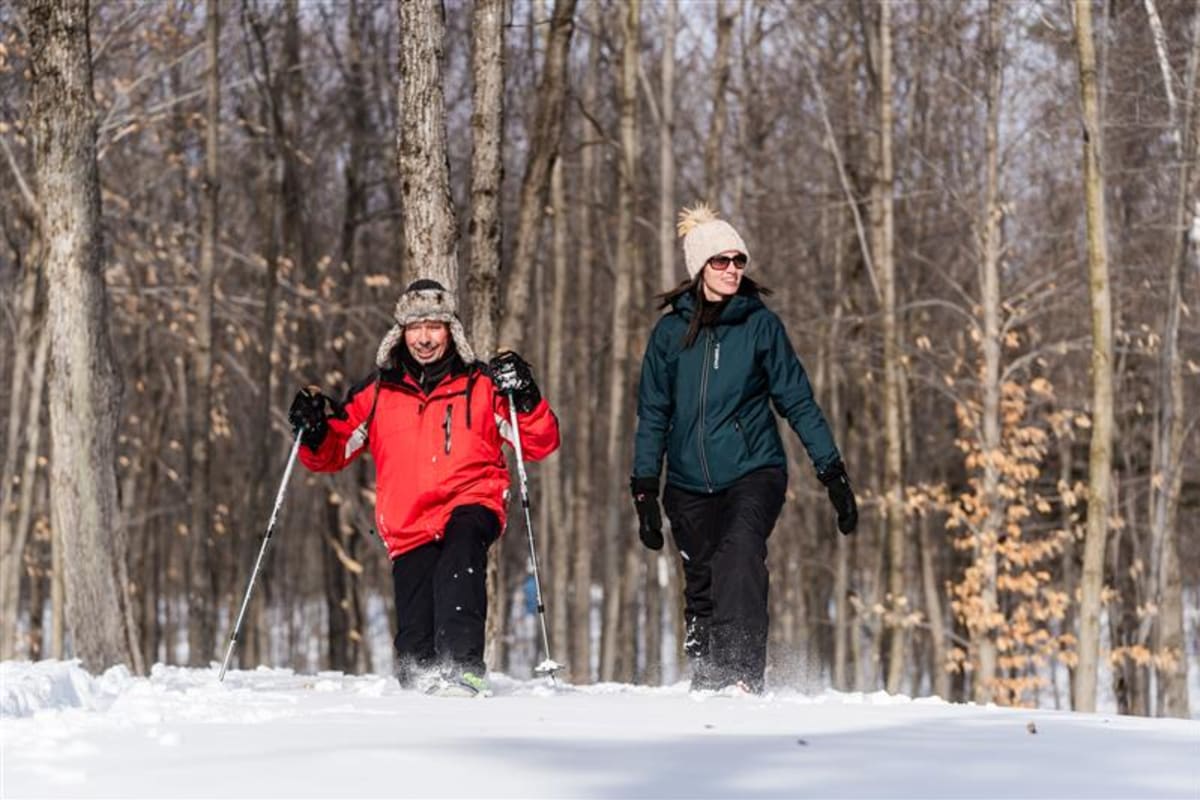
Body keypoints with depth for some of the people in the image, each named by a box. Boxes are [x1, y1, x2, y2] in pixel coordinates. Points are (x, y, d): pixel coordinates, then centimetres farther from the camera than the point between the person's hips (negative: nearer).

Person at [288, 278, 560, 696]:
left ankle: (463, 667, -47)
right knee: (414, 650, -2)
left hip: (470, 508, -2)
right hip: (408, 526, 2)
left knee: (460, 555, -38)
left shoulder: (481, 386, 8)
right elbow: (331, 454, 17)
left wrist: (525, 400, -13)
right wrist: (314, 432, -4)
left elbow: (542, 444, 5)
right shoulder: (377, 393, 13)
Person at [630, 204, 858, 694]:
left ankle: (744, 675, -36)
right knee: (701, 590, 4)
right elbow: (653, 415, 9)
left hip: (754, 472, -3)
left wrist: (833, 472, -1)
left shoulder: (760, 324, 0)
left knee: (740, 555, -28)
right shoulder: (671, 331, 5)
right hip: (690, 484, 3)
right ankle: (705, 685, 23)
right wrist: (645, 491, 3)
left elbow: (797, 400, 3)